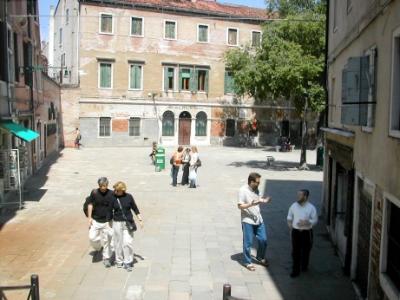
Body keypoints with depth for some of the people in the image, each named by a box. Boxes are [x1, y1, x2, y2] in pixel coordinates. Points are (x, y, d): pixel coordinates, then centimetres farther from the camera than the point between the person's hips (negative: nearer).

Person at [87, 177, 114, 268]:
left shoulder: (111, 194, -7)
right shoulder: (94, 192, -4)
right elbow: (90, 204, 4)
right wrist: (89, 217, -1)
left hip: (107, 221, -1)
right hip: (95, 221, 1)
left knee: (107, 240, 2)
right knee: (92, 237, -6)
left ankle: (106, 258, 17)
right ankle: (98, 248, 27)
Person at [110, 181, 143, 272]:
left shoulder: (128, 197, -4)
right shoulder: (113, 198, -5)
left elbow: (135, 209, 6)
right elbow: (110, 211, 3)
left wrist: (140, 220, 7)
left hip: (128, 223, 0)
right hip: (117, 223, 1)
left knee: (128, 242, -6)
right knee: (118, 243, 8)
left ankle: (128, 262, 7)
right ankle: (119, 261, 26)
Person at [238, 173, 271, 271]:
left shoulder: (256, 189, 5)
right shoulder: (243, 190, -16)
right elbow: (240, 206, -17)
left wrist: (264, 201, -1)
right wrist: (251, 204, -30)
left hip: (258, 219, 7)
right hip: (248, 221, -7)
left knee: (263, 240, 13)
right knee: (248, 243, 4)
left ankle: (260, 258, 35)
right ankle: (248, 262, 21)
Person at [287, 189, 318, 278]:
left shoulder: (311, 208, -11)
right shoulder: (294, 205, -1)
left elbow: (315, 220, -7)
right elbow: (289, 216, 13)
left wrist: (306, 222, -21)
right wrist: (290, 223, -2)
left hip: (307, 232, -2)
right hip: (296, 231, 2)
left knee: (306, 250, 14)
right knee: (295, 251, 2)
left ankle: (304, 266, 37)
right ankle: (295, 270, 10)